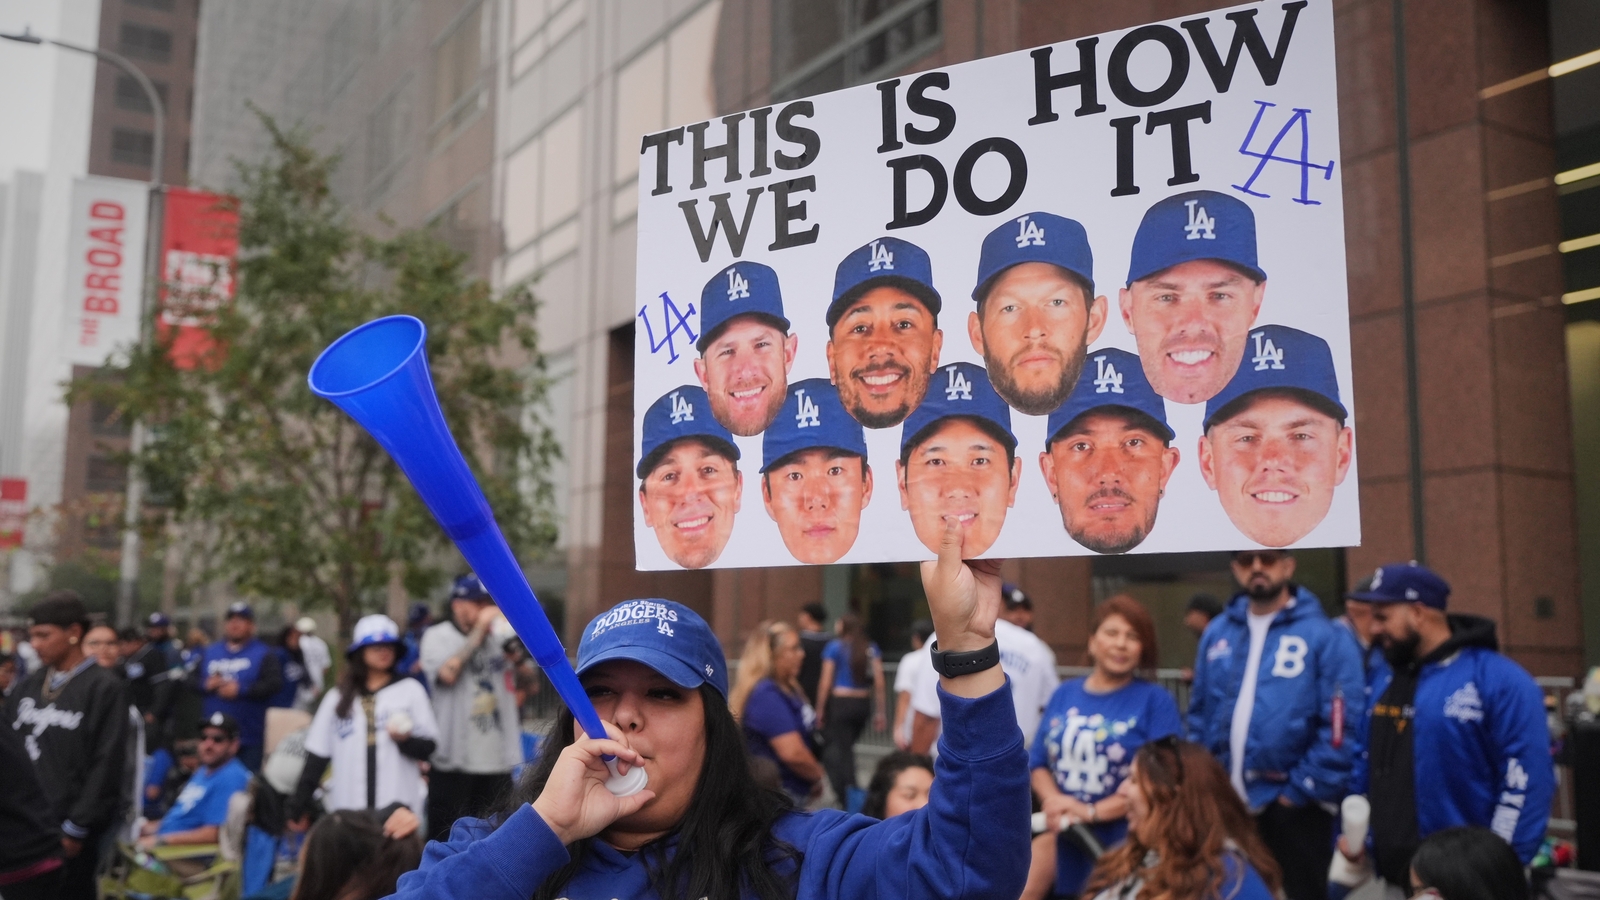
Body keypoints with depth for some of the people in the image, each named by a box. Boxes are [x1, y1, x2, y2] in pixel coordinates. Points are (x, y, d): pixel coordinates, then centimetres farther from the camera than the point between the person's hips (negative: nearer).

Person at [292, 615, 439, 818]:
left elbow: (428, 746, 3)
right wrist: (298, 806, 9)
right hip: (347, 806, 2)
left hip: (398, 806, -2)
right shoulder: (338, 697, 13)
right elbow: (317, 755, 12)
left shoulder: (411, 690, 5)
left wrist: (405, 739, -18)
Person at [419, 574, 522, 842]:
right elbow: (447, 673, -18)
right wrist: (479, 631, -13)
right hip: (453, 760, -3)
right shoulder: (437, 636, 1)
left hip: (499, 759, 3)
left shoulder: (502, 636, 10)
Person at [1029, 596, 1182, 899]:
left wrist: (1092, 812, -15)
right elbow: (1038, 764, 11)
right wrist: (1053, 801, -10)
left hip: (1125, 853, -4)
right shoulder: (1064, 694, 10)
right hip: (1066, 852, 4)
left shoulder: (1156, 700, -4)